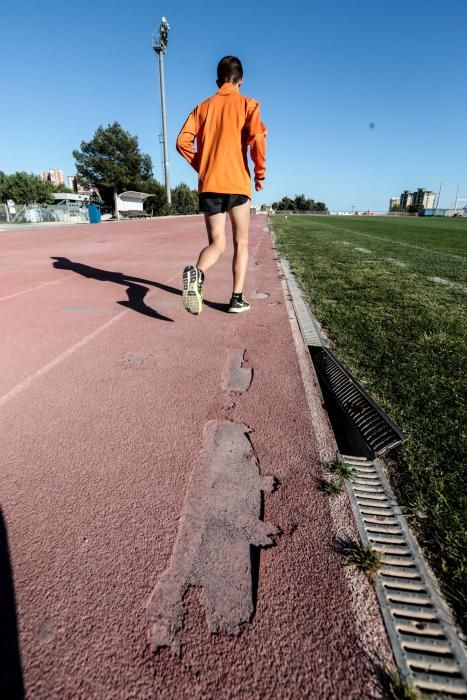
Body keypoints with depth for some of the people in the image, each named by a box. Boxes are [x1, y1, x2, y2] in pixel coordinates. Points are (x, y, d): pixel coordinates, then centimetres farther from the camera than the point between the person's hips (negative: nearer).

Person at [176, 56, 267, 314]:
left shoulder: (203, 106, 16)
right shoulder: (246, 104, 6)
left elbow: (183, 141, 6)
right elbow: (256, 137, -11)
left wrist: (201, 165, 16)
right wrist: (260, 173, -2)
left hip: (208, 184, 3)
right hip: (237, 183, -3)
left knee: (216, 243, 6)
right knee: (241, 243, 8)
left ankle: (196, 272, -27)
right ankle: (237, 298, 2)